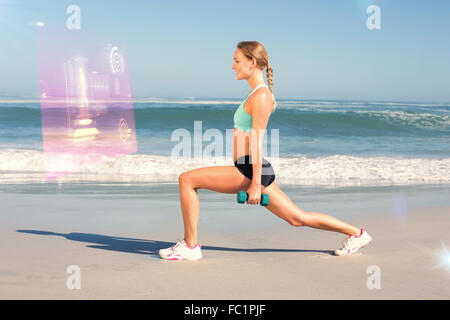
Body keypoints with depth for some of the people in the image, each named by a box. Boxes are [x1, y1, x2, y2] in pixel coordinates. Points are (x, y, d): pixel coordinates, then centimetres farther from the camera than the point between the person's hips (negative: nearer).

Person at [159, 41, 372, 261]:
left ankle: (190, 246, -6)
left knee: (187, 179, -10)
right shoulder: (257, 93, 17)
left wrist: (255, 184, -20)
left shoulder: (261, 95, -12)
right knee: (298, 218, 15)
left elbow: (257, 143, -17)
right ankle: (355, 233, 22)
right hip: (246, 170, 10)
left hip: (252, 170, -10)